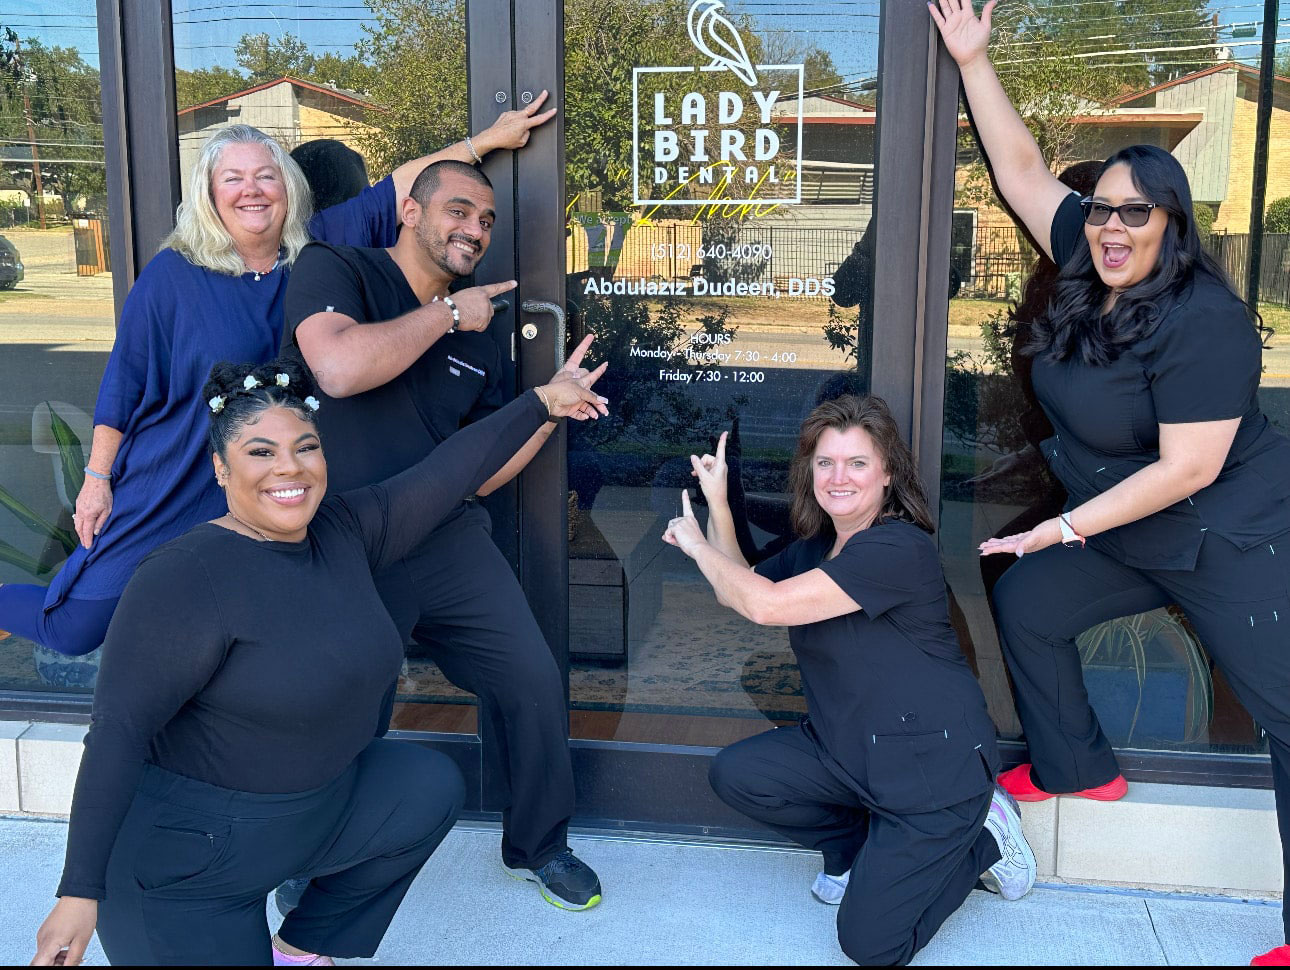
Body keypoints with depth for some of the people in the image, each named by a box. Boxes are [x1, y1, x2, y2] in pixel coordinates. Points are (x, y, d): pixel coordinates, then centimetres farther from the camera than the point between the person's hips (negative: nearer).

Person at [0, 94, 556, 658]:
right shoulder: (173, 274, -8)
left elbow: (404, 185, 0)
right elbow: (123, 384, -3)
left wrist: (487, 139, 0)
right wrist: (97, 478, -3)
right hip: (158, 499, -3)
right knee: (76, 630, 1)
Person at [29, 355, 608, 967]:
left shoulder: (345, 531, -3)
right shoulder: (187, 577, -24)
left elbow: (448, 471, 1)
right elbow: (118, 731, -27)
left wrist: (542, 402, 4)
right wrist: (81, 892, -29)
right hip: (192, 858, -7)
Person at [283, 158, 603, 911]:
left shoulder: (478, 339, 12)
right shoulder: (335, 270, -5)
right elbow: (340, 368, -27)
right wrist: (448, 311, -15)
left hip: (449, 540, 6)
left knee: (536, 685, 4)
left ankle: (538, 847, 29)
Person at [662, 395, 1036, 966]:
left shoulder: (900, 549, -22)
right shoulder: (814, 547, 7)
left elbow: (765, 604, -27)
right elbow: (738, 593, 15)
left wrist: (696, 545, -11)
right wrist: (717, 502, 6)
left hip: (933, 763, -8)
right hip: (847, 750, 8)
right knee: (735, 775, -10)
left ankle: (982, 839, 14)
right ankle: (857, 848, 13)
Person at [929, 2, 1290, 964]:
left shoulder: (1202, 322, -25)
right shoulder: (1091, 270, -3)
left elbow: (1188, 467, -26)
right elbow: (1024, 171, 4)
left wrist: (1068, 526, -22)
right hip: (1124, 533, 9)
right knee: (1025, 601, 15)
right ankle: (1078, 767, 30)